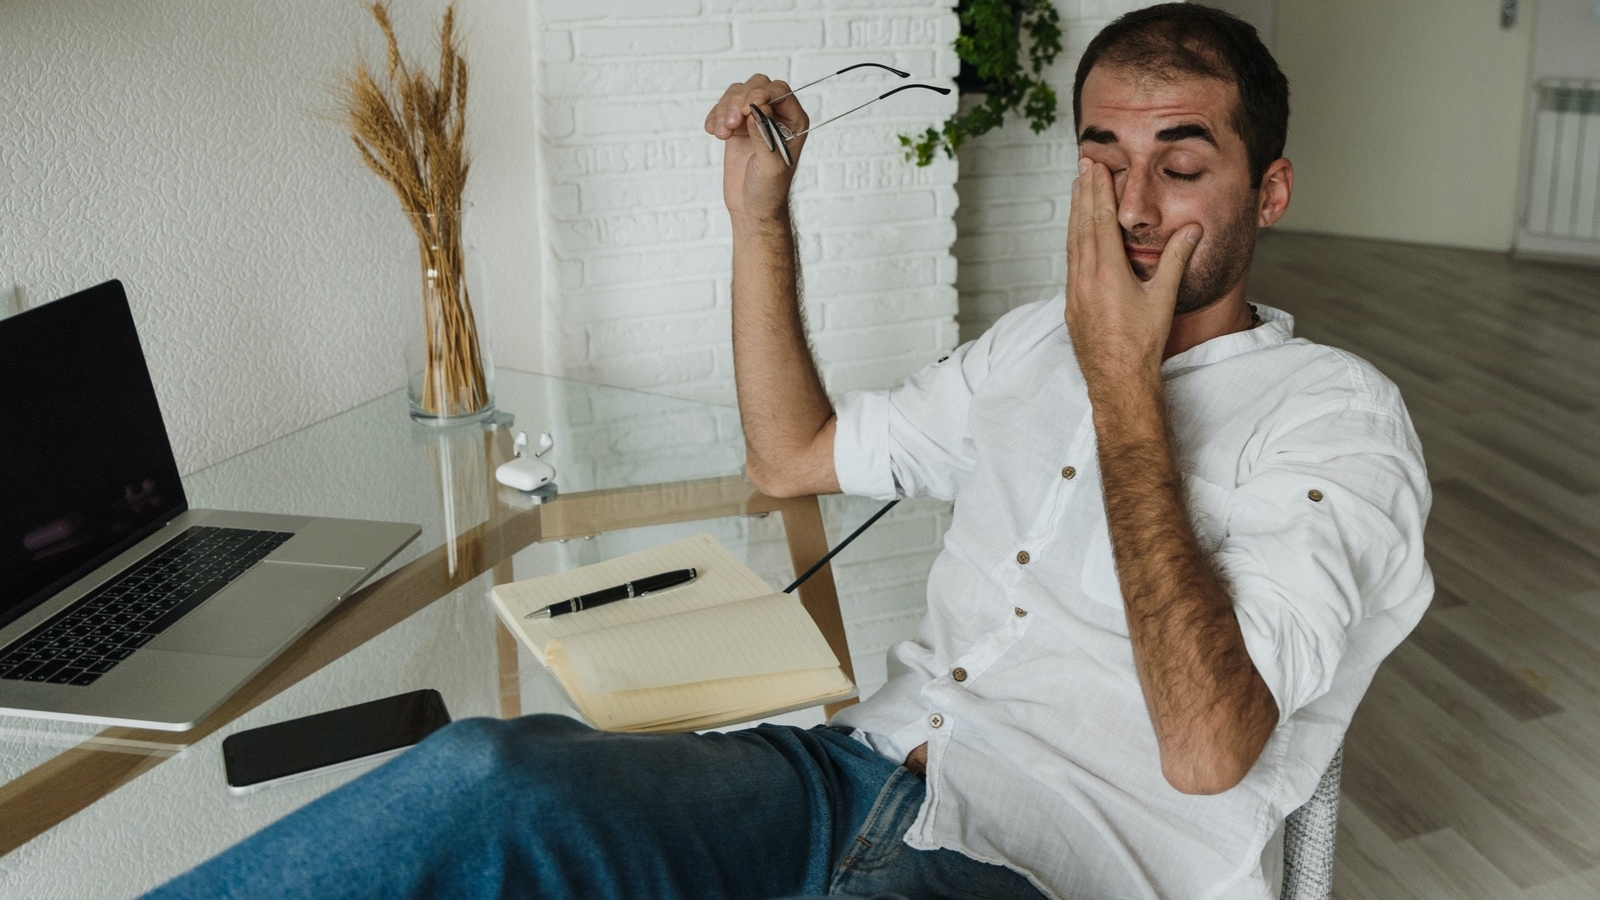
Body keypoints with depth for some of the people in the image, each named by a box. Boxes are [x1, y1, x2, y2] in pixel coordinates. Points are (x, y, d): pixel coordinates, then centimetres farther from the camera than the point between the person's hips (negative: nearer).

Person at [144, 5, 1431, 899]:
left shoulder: (1335, 415, -3)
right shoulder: (1042, 337, 18)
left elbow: (1206, 749, -17)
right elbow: (791, 456, 24)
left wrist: (1127, 383, -14)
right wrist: (762, 215, 14)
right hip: (859, 779, 6)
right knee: (494, 778, -23)